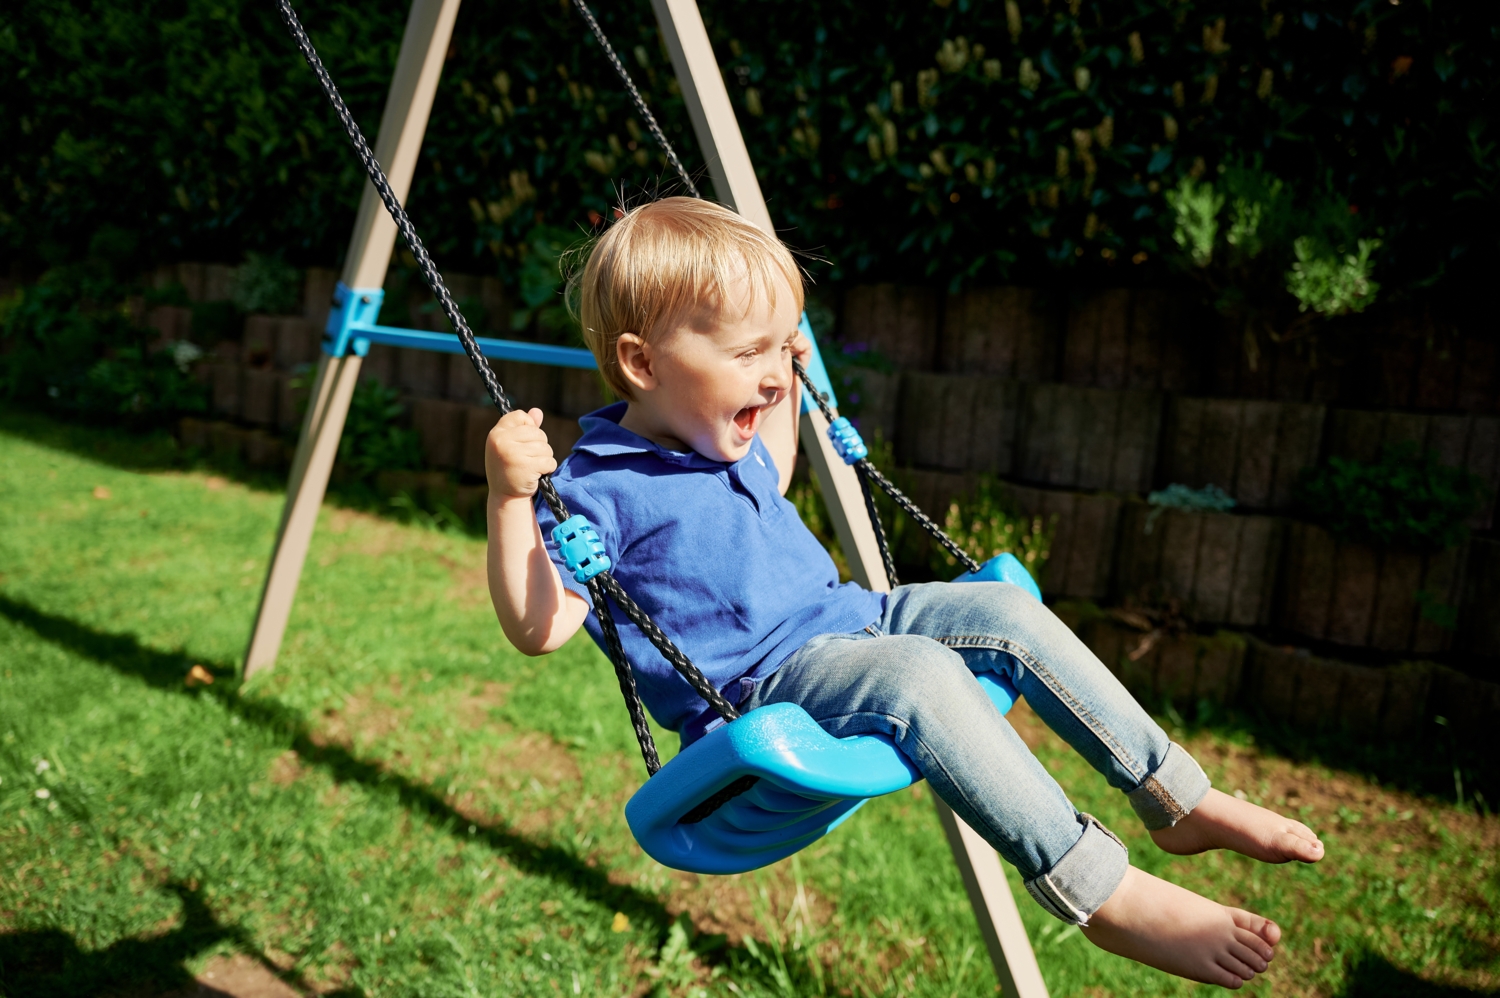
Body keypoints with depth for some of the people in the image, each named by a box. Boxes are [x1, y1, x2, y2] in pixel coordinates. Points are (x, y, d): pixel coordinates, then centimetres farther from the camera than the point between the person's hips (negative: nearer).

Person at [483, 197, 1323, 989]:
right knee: (920, 673, -33)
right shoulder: (600, 488, -14)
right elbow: (537, 627, -19)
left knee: (1008, 613, -5)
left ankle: (1182, 802, 3)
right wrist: (512, 495, -31)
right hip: (757, 688, -9)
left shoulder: (724, 437, 13)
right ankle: (1105, 896, -25)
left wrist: (785, 386, 29)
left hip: (846, 621, 9)